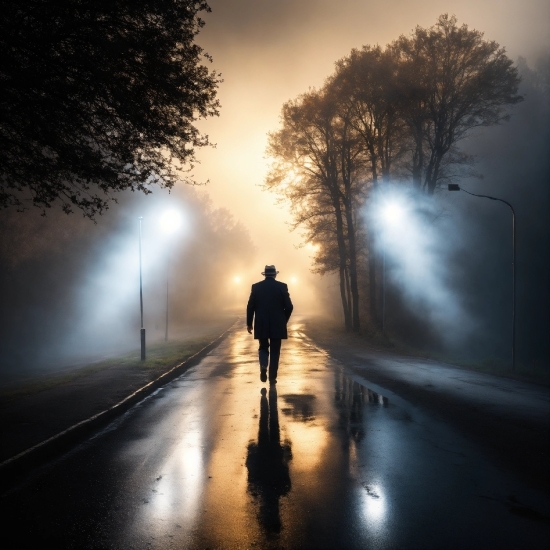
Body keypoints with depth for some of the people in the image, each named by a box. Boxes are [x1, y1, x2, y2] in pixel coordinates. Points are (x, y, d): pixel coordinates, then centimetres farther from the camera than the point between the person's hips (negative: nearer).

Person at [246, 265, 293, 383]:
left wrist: (249, 323, 8)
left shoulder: (256, 286, 0)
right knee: (274, 351, 8)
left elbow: (250, 306, -2)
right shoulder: (282, 286, -2)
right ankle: (272, 377, 7)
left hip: (261, 325, 1)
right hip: (277, 325, -1)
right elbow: (289, 306, -5)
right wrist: (284, 321, 12)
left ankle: (263, 366, -8)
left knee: (263, 347, 17)